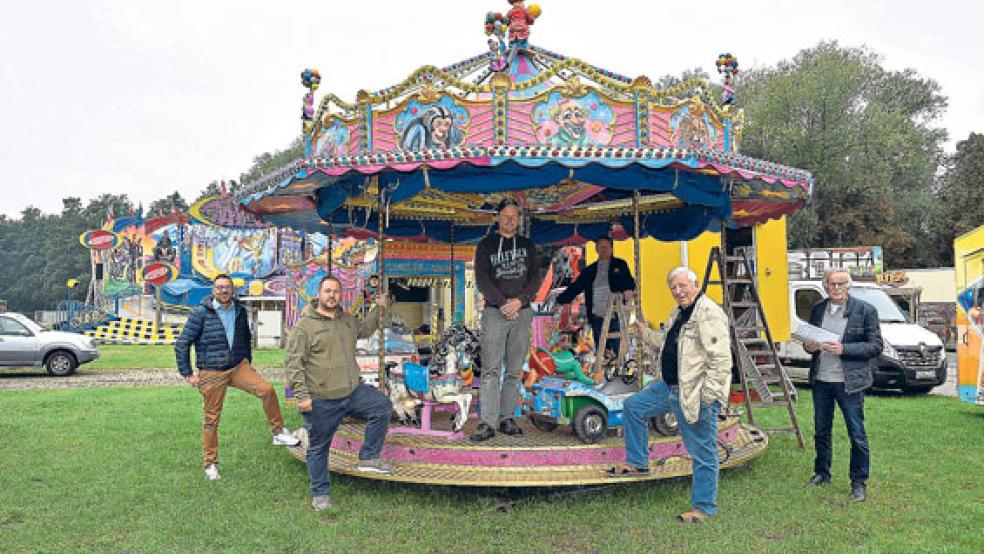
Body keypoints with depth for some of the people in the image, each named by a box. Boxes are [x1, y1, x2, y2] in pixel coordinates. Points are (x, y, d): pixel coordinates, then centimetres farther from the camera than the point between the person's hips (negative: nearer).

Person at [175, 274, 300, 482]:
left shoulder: (240, 311, 5)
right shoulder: (201, 314, -9)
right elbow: (182, 344, -5)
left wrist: (248, 361, 18)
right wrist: (188, 374, -6)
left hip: (239, 367, 3)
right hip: (212, 373, -3)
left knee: (267, 390, -17)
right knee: (212, 419, 5)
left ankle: (278, 433, -2)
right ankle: (211, 464, 21)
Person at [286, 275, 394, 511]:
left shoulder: (348, 320, 11)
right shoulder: (305, 326, -9)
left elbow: (364, 329, 34)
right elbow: (294, 363, -11)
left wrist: (377, 308, 24)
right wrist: (301, 395, -17)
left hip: (353, 391, 5)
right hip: (321, 401, -5)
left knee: (383, 406, -8)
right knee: (319, 447, 7)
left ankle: (369, 458, 5)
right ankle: (320, 493, 24)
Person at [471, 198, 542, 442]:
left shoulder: (527, 245, 15)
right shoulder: (486, 244, 8)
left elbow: (536, 277, 6)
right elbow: (482, 279, -1)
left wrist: (519, 301, -10)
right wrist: (503, 304, -12)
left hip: (522, 313, 3)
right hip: (494, 313, -2)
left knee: (515, 371, 4)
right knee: (491, 370, -8)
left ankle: (507, 418, 10)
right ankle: (487, 423, -8)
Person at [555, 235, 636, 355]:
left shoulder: (620, 265, 10)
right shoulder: (590, 270, 16)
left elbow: (629, 282, 0)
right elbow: (575, 287, 14)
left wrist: (628, 289, -24)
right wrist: (559, 301, 3)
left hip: (616, 317, -2)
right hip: (597, 317, 2)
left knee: (619, 352, -2)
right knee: (601, 353, 5)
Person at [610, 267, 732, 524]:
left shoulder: (709, 314, -18)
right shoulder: (679, 313, 14)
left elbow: (721, 360, -22)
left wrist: (707, 395, -24)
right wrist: (645, 332, 26)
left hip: (695, 394, -10)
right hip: (670, 387, 10)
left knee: (703, 453, 1)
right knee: (633, 406, 18)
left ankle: (704, 507, 16)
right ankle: (637, 463, 27)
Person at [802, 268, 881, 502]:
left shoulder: (865, 310, -6)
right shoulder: (818, 309, 7)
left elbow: (876, 347, -7)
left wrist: (843, 349, -19)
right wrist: (808, 346, -4)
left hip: (849, 382, -4)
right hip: (820, 380, 5)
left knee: (857, 435, 2)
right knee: (821, 431, 16)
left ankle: (859, 483, 16)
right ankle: (821, 473, 31)